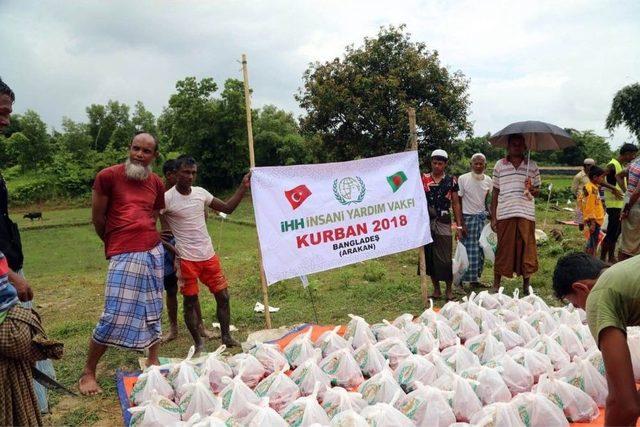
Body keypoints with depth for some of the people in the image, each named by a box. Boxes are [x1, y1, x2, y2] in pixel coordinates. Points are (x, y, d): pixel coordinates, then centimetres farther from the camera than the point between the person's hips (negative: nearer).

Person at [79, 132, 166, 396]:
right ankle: (88, 373, 13)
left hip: (153, 251, 5)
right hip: (123, 255, -5)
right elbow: (97, 218, 2)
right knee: (114, 317, -5)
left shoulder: (156, 183, 10)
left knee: (153, 310, 12)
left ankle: (153, 360, 27)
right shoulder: (108, 176, -4)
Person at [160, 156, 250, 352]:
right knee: (190, 301, 6)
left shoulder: (200, 192, 4)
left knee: (223, 296, 8)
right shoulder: (167, 198, -12)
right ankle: (198, 343, 22)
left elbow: (227, 208, 10)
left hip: (209, 255, 5)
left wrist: (243, 186, 3)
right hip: (186, 259, -5)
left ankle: (226, 337, 23)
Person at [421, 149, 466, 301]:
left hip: (443, 222, -1)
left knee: (445, 257, -3)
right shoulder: (423, 179, 6)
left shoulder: (451, 180, 5)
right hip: (426, 222, 1)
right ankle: (436, 289, 19)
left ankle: (449, 290, 13)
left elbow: (456, 204, 7)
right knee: (429, 255, 6)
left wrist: (459, 225, 3)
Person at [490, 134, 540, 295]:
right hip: (504, 214, -1)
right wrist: (493, 217, 3)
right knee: (503, 250, 3)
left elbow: (537, 191, 14)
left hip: (526, 214, 1)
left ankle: (526, 286, 18)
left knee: (526, 250, 5)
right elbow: (495, 193, 8)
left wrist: (531, 188, -10)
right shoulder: (499, 165, 7)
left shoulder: (532, 166, 9)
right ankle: (496, 285, 13)